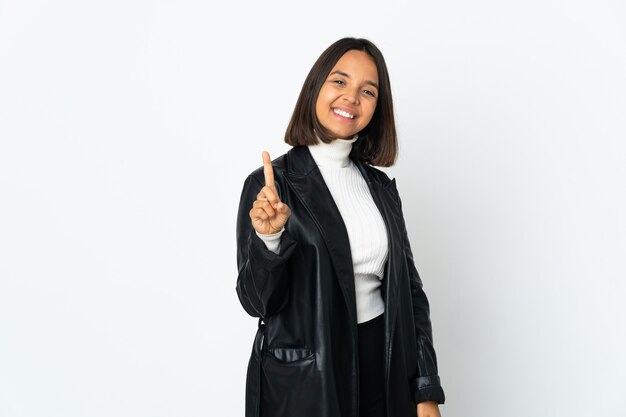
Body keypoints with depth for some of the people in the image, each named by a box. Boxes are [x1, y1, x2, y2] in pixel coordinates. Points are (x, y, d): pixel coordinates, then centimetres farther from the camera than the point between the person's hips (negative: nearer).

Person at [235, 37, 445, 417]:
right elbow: (258, 302, -10)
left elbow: (409, 288, 6)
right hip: (305, 380, -4)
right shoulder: (270, 183, -10)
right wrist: (268, 239, -28)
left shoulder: (381, 185, 4)